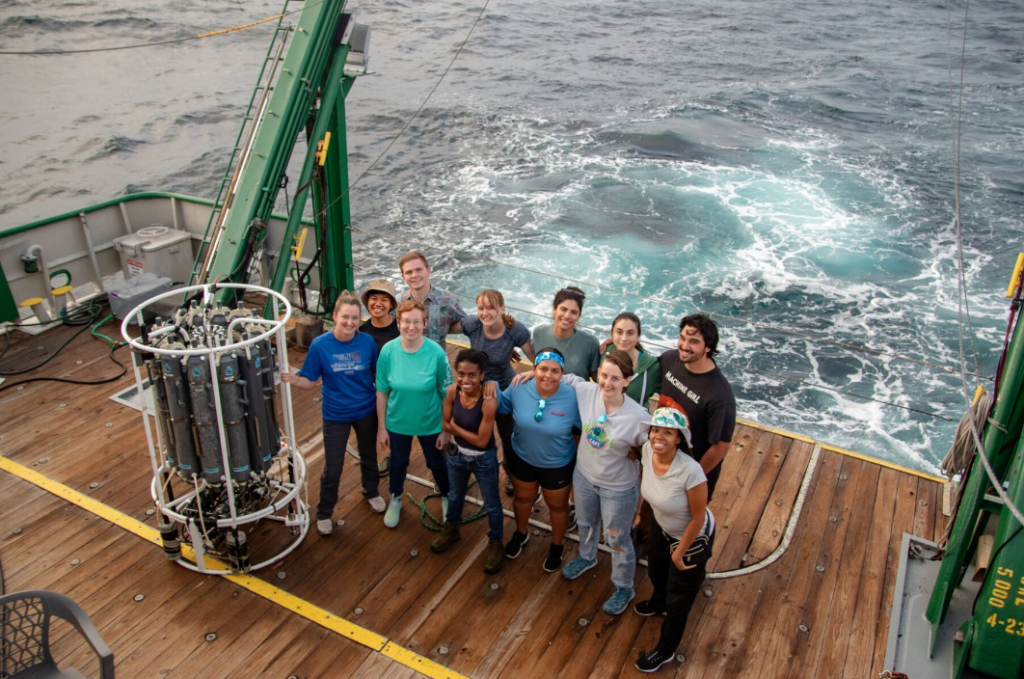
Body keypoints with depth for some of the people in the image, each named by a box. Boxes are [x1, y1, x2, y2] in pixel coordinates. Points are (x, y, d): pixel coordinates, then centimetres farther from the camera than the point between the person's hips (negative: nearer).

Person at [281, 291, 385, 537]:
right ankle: (324, 513, 30)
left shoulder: (367, 342, -13)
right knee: (332, 469, 5)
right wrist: (294, 380, -30)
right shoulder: (320, 345, -17)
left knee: (369, 456, 23)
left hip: (366, 411, 2)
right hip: (336, 415, -2)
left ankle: (371, 491, 52)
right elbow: (311, 381, -11)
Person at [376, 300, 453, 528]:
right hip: (397, 423, 1)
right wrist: (381, 427, -3)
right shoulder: (388, 351, -19)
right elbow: (382, 392, -8)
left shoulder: (436, 353, -24)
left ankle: (447, 498, 52)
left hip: (431, 424, -1)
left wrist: (445, 430, -8)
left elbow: (446, 394, -14)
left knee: (436, 463, 22)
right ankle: (395, 500, 54)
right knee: (398, 462, 25)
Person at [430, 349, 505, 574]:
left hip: (483, 460, -5)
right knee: (454, 496, 30)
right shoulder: (453, 391, -19)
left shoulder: (488, 402, -33)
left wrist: (456, 427, -15)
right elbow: (446, 424, -6)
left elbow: (482, 440, -26)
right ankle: (451, 529, 57)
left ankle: (495, 543, 43)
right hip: (457, 454, 5)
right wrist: (468, 432, -18)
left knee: (491, 504, 19)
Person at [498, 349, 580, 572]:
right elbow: (500, 403, 0)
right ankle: (521, 533, 60)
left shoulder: (573, 397, -30)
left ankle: (556, 546, 52)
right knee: (522, 498, 29)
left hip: (558, 465, -2)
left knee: (557, 506, 24)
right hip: (522, 458, 3)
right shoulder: (519, 389, -21)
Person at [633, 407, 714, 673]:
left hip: (693, 538, -6)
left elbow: (698, 518, -27)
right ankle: (659, 603, 68)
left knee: (679, 598, 16)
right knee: (655, 570, 33)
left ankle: (665, 651, 42)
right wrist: (638, 509, 11)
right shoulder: (647, 450, -23)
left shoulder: (690, 471, -41)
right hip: (662, 527, 6)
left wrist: (680, 553, -15)